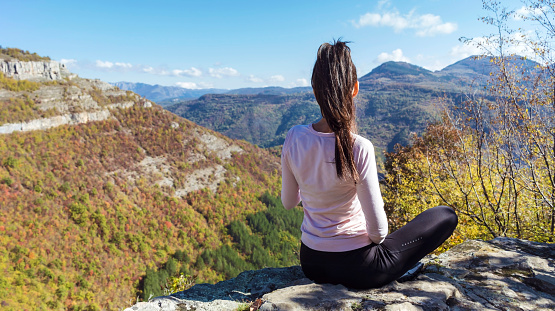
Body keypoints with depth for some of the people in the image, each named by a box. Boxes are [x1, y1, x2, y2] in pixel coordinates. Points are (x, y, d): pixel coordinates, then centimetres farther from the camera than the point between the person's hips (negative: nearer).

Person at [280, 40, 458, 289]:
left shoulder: (294, 138, -13)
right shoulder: (359, 148, -27)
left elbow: (289, 202, 0)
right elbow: (377, 229, -20)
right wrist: (376, 239, 3)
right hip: (357, 268, -5)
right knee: (446, 215, 9)